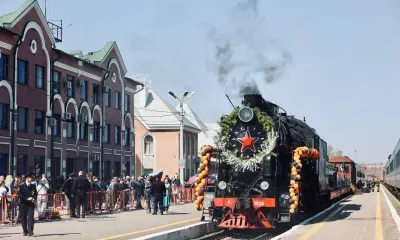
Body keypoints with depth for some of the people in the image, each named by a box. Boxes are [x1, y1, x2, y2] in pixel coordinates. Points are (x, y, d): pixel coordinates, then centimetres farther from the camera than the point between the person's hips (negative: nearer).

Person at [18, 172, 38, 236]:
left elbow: (35, 194, 10)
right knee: (23, 218, 4)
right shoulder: (21, 186, -2)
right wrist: (27, 198, -18)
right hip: (23, 204, -1)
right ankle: (25, 231, 16)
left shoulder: (33, 186, 9)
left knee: (30, 217, -10)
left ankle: (30, 231, -14)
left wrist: (34, 199, -12)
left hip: (31, 204, 1)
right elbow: (19, 195, -8)